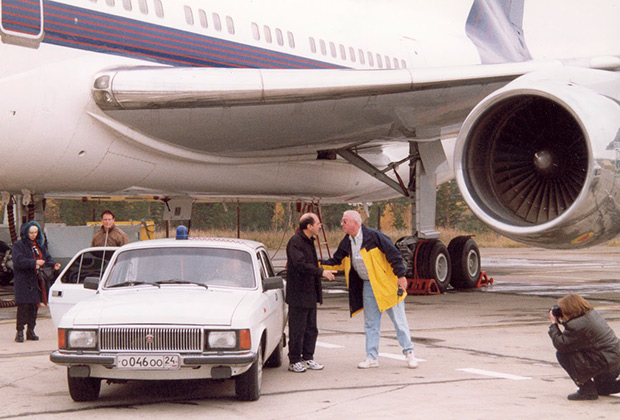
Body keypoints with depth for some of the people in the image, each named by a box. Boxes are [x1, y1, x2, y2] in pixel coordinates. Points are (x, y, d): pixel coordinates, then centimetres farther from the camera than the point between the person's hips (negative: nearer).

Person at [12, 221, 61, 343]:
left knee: (35, 305, 6)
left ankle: (31, 331, 14)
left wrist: (53, 265, -8)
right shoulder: (18, 245, -3)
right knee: (24, 305, -10)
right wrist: (34, 262, -24)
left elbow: (47, 258, 13)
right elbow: (19, 261, -16)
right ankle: (20, 332, -6)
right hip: (23, 280, -6)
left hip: (37, 280, 6)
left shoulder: (40, 245, 16)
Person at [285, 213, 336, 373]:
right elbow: (300, 264, -26)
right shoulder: (295, 242, -16)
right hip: (298, 294, -9)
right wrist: (321, 272, -25)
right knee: (297, 329, -3)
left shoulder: (309, 241, 15)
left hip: (310, 293, 9)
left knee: (311, 328, 13)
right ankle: (294, 361, 5)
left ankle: (308, 358, 21)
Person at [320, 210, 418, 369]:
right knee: (371, 323, 9)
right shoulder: (346, 244, 5)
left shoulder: (373, 236, -15)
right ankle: (371, 358, 15)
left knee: (399, 320, 0)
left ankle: (409, 353, 8)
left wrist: (400, 276, -16)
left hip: (387, 284, -6)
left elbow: (393, 254, -14)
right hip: (368, 286, 6)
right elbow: (336, 262, 16)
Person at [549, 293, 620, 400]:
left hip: (606, 364, -10)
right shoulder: (592, 313, 8)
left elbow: (560, 344, -15)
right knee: (601, 389, 34)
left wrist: (554, 323, -3)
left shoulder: (578, 325, -22)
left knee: (562, 354, -7)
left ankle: (586, 389, -4)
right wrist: (563, 322, 11)